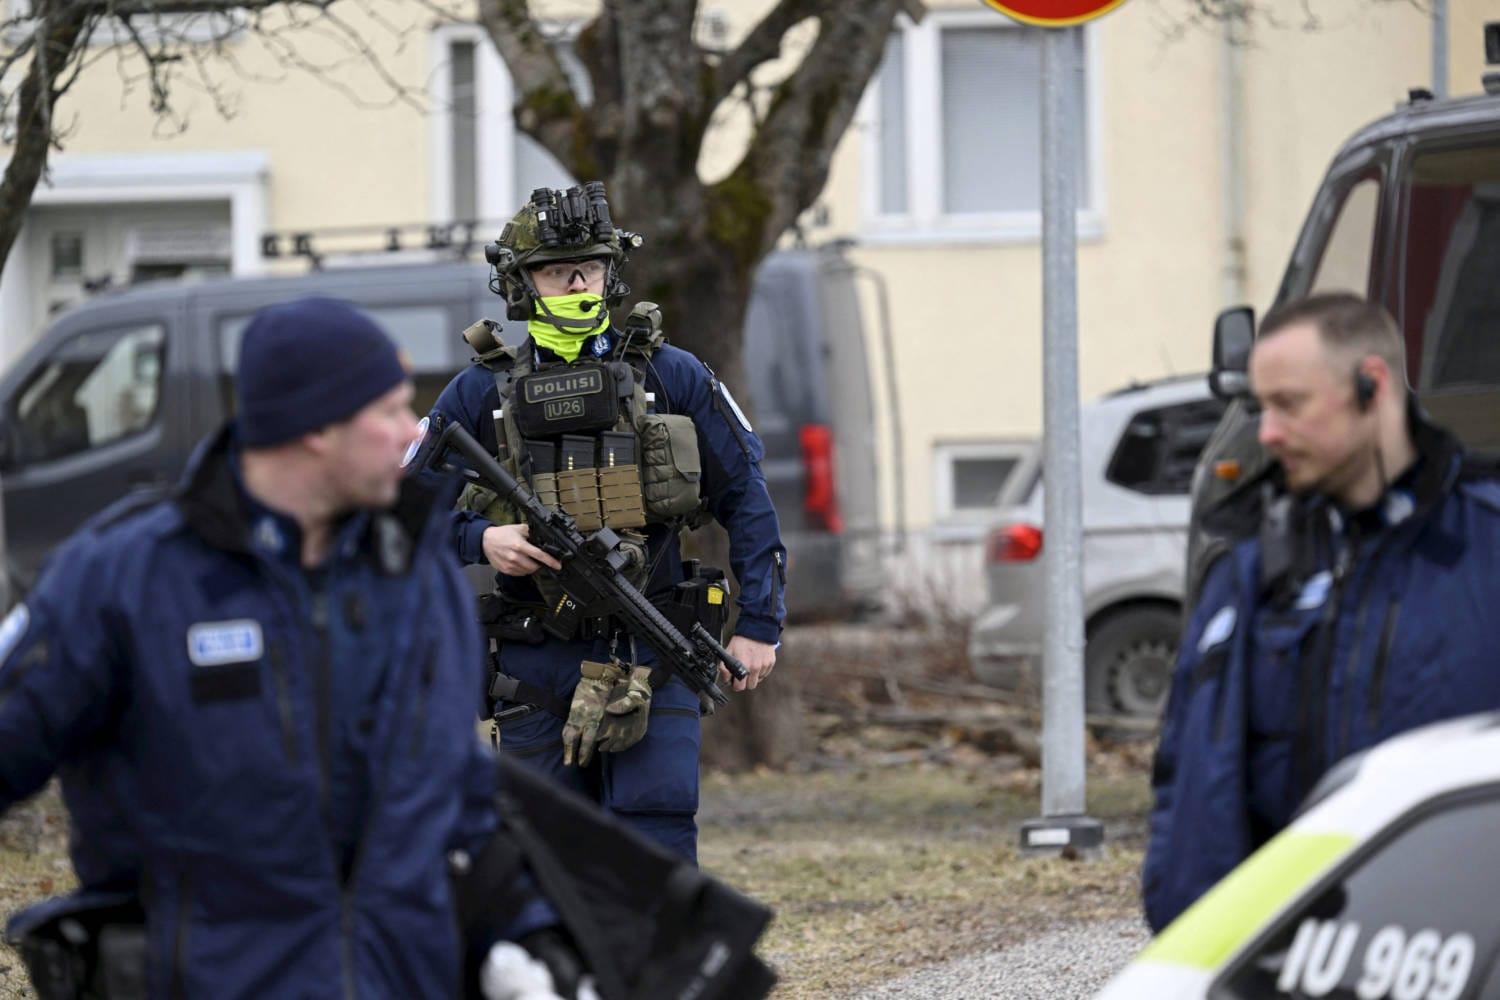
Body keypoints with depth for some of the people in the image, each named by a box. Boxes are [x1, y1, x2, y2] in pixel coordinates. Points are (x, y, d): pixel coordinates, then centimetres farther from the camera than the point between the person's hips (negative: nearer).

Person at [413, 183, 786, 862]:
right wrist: (478, 539, -12)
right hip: (537, 666, 1)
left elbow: (745, 499, 7)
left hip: (650, 658, -1)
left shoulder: (672, 378, 3)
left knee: (657, 842, -10)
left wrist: (759, 624, 2)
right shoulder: (481, 394, 4)